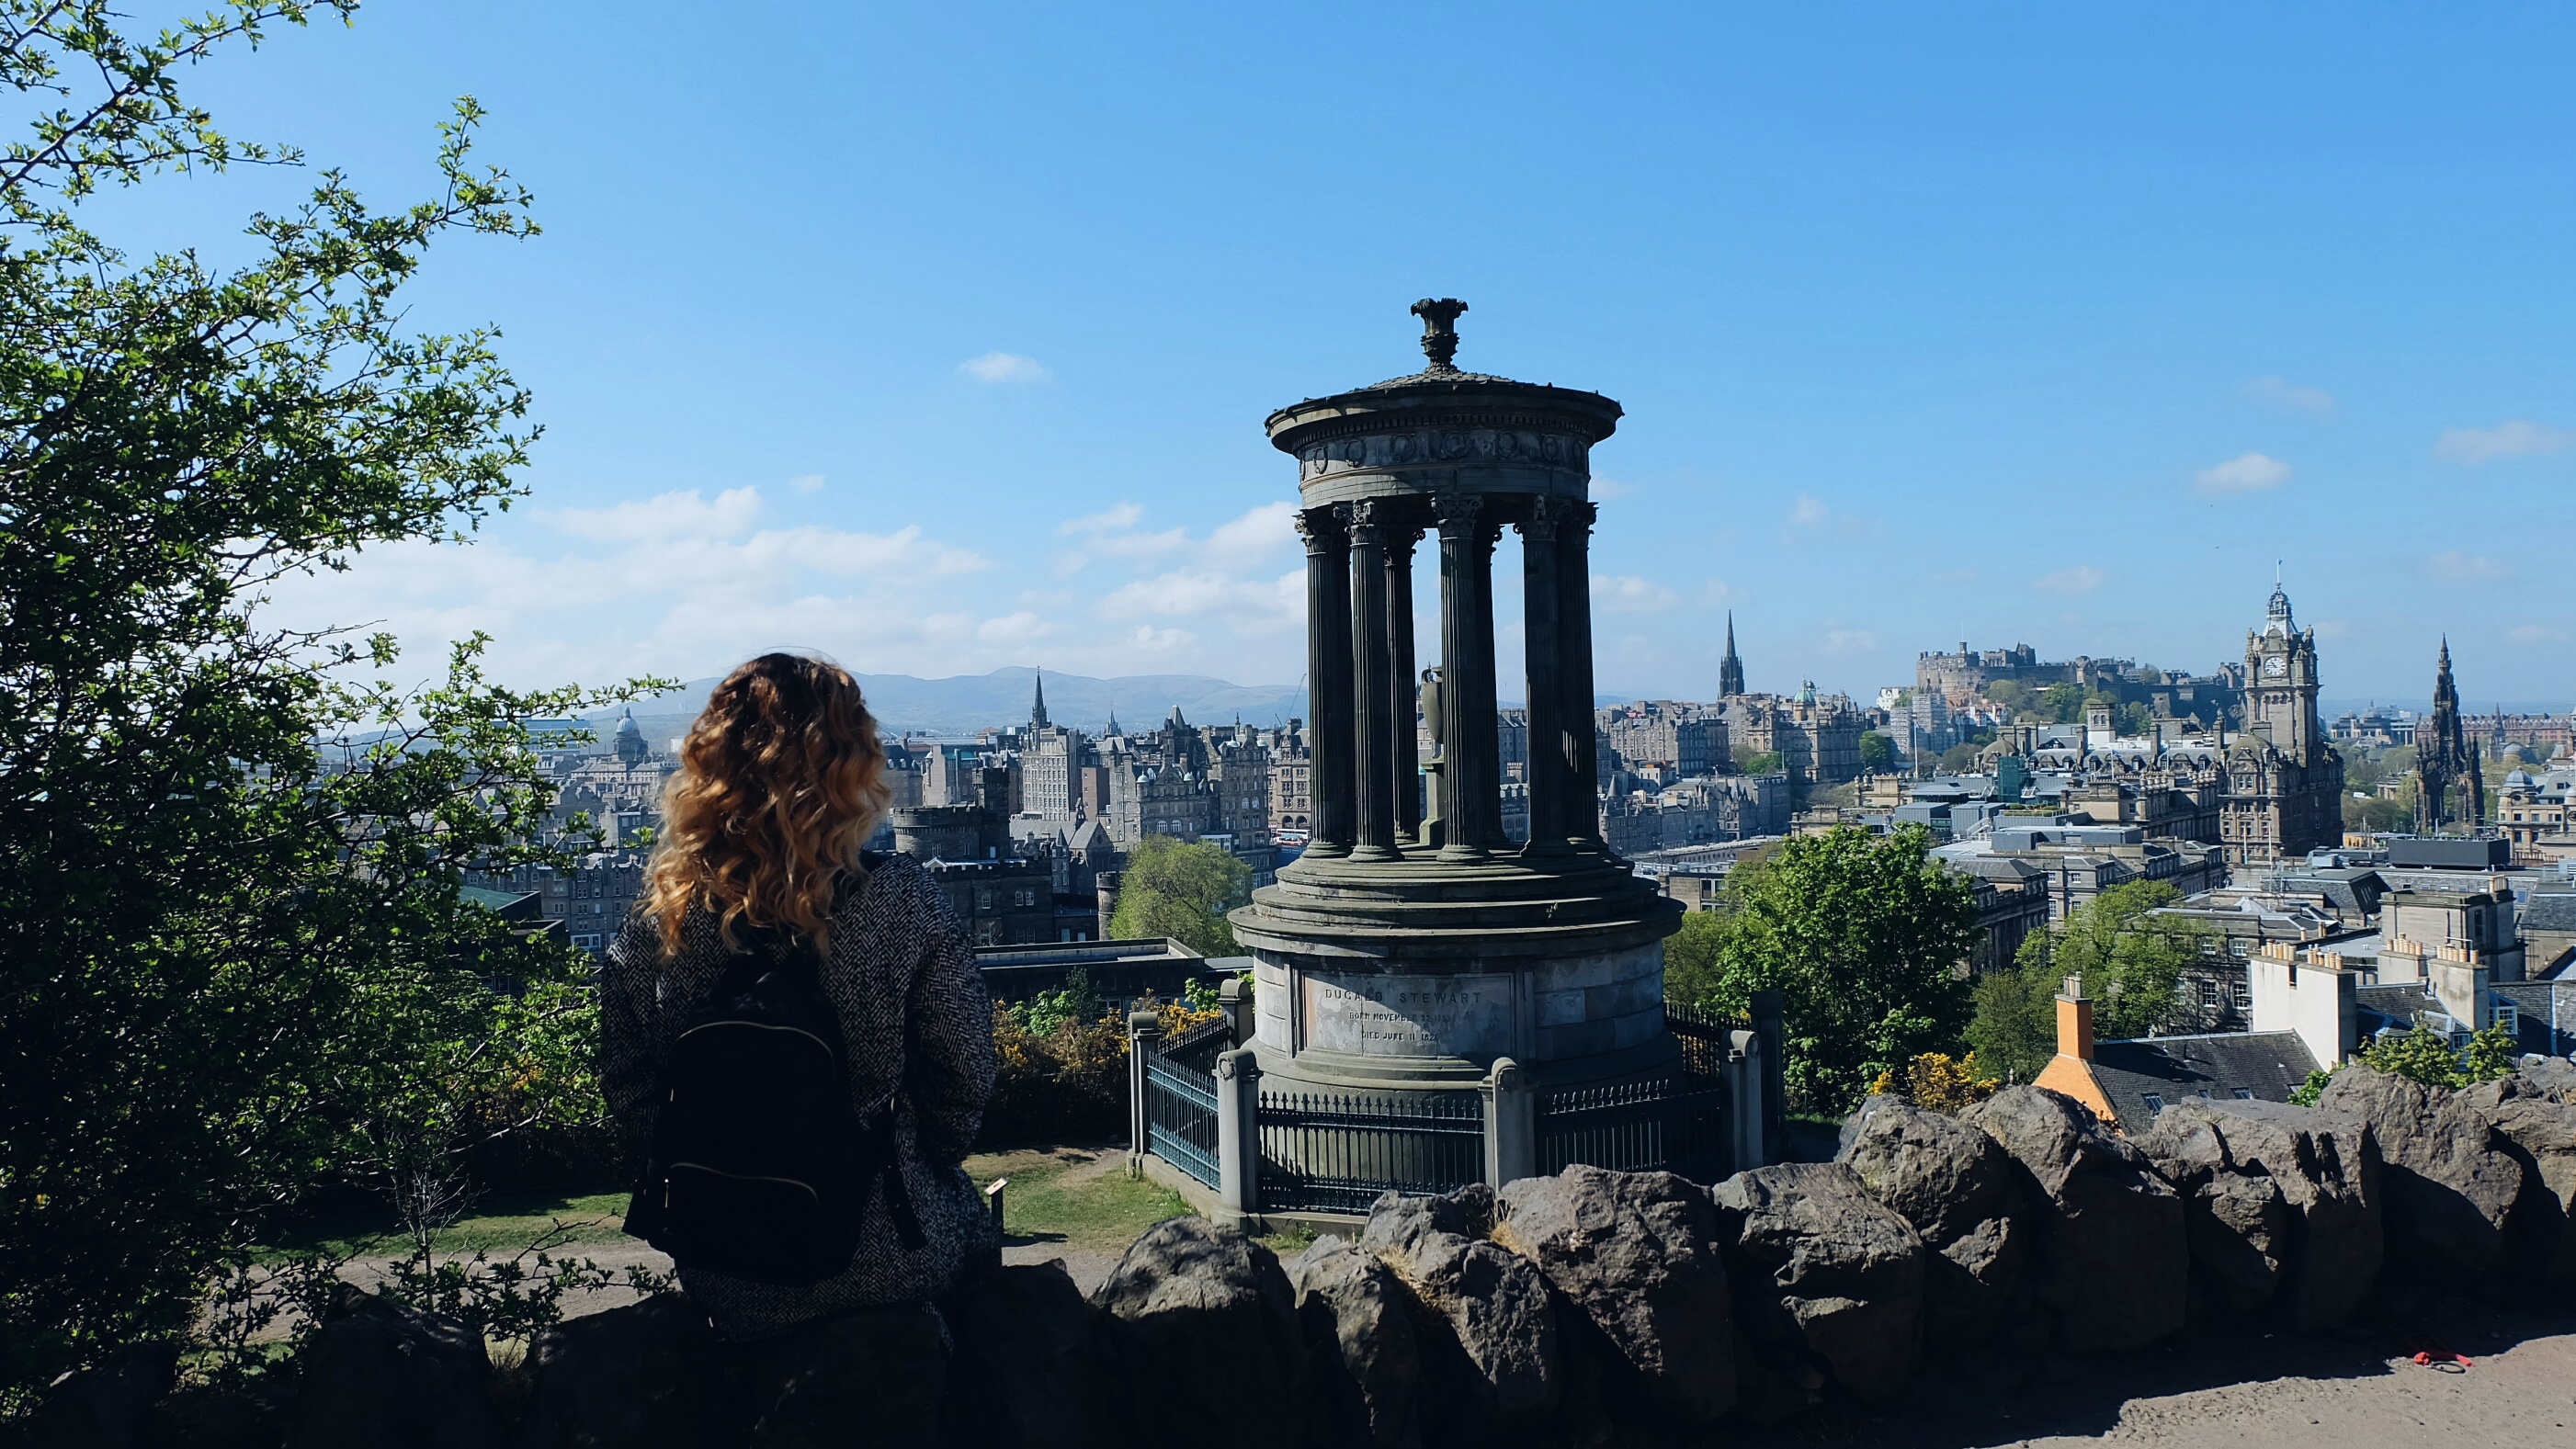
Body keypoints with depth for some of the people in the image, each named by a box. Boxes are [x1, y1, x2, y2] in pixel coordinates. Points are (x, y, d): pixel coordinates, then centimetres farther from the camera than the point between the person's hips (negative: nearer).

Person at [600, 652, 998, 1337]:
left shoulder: (654, 925, -14)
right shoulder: (904, 902, -20)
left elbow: (631, 1103, -2)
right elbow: (964, 1080, -10)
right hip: (895, 1264, -2)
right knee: (972, 1221, 31)